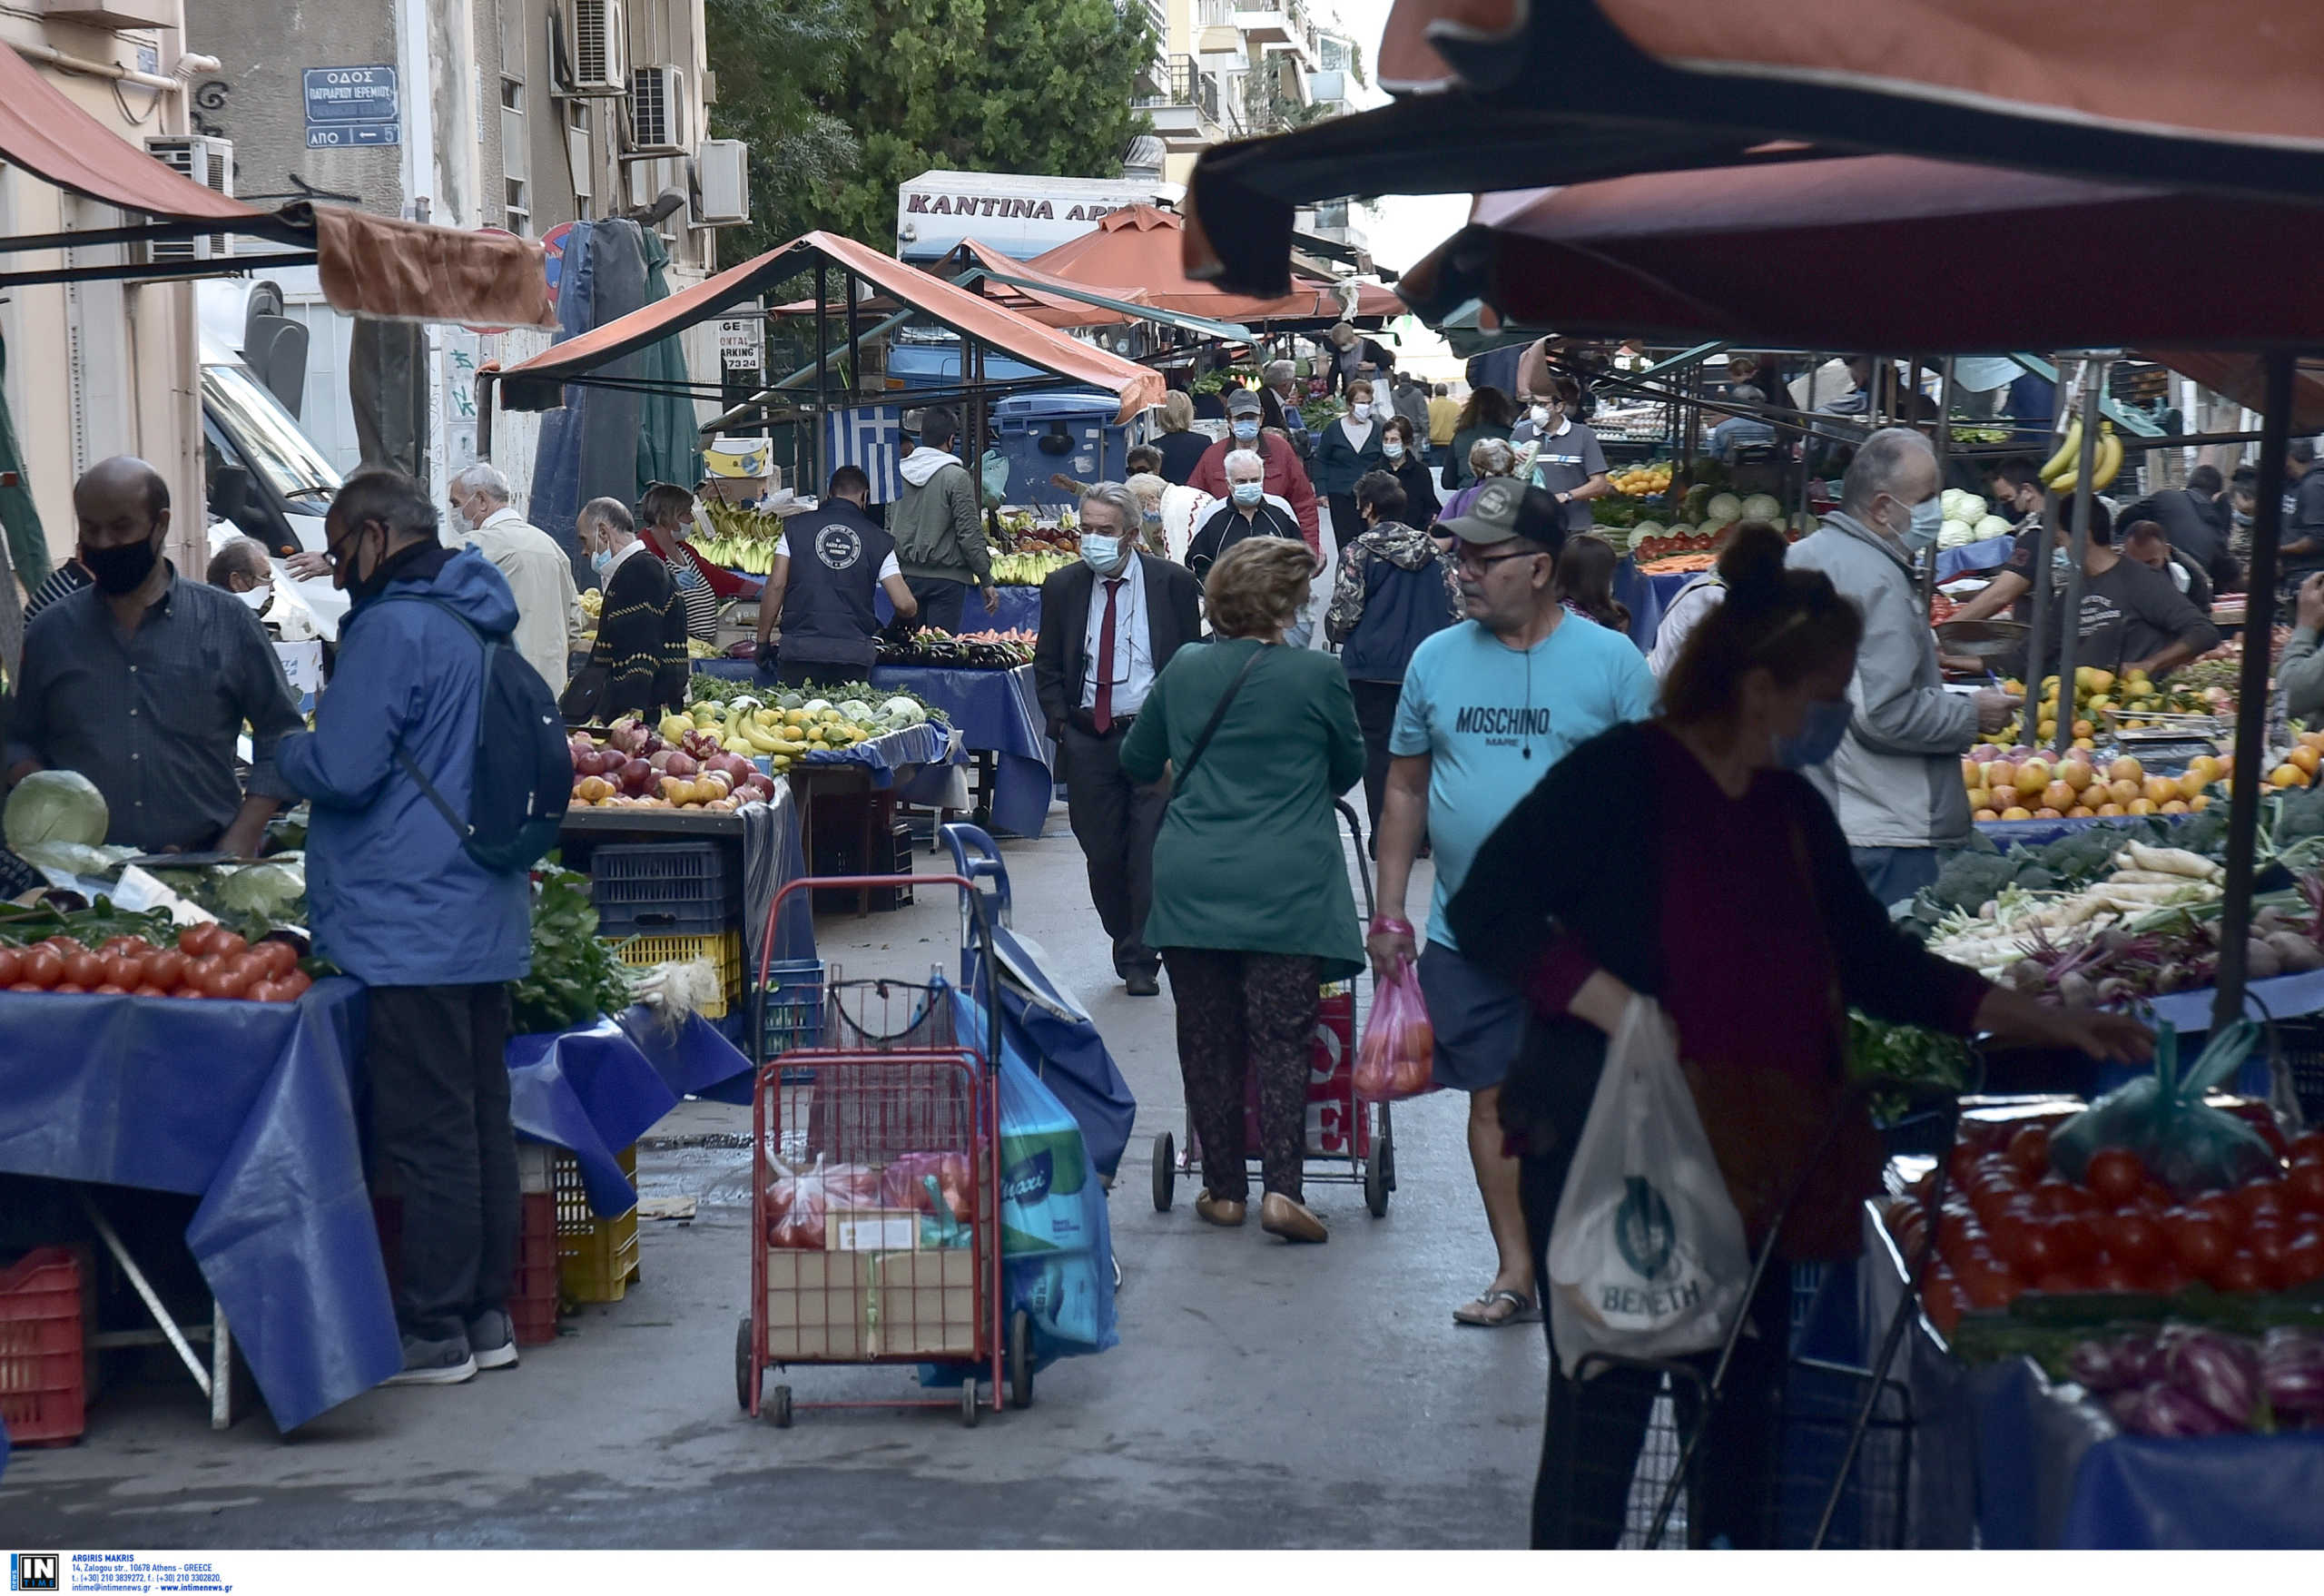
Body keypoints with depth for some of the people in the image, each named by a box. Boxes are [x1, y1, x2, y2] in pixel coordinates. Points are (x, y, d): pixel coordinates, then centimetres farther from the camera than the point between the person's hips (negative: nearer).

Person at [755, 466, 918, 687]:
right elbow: (905, 605, 2)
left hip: (799, 651, 0)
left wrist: (762, 641, 8)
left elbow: (775, 586, 2)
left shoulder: (796, 527, 8)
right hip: (853, 652, 0)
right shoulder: (878, 539, 8)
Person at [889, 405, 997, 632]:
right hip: (945, 578, -5)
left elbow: (888, 528, 10)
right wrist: (987, 581, -4)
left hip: (906, 577, 5)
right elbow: (970, 534, -11)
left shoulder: (899, 473, 4)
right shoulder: (956, 477, -11)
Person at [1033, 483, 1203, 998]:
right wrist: (1061, 722, 0)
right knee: (1102, 854, 6)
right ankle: (1130, 948, 23)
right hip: (1088, 739, 3)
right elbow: (1046, 666, 12)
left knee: (1150, 851, -7)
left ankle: (1139, 960, 2)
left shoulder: (1173, 583, -1)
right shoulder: (1063, 587, 6)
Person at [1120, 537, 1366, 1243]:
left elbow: (1137, 762, 20)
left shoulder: (1184, 670, 7)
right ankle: (1281, 1188, -8)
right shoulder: (1317, 674, -4)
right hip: (1286, 887, -3)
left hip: (1188, 885, 3)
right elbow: (1350, 768, 12)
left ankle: (1223, 1188, 15)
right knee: (1282, 1039, 0)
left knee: (1207, 1039, 9)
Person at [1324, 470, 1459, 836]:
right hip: (1426, 666, 3)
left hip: (1373, 665, -3)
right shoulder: (1434, 552, 5)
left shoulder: (1357, 553, -9)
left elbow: (1344, 613, -12)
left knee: (1379, 748, 4)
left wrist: (1334, 633, 10)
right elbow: (1458, 609, 2)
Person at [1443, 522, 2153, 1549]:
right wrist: (1612, 1004, -24)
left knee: (1741, 1411, 13)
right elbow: (1484, 911, -14)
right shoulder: (1617, 779, -10)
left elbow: (1872, 959, 18)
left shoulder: (1795, 813, 12)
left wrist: (2040, 1022, 13)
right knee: (1601, 1421, -3)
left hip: (1753, 1168, 7)